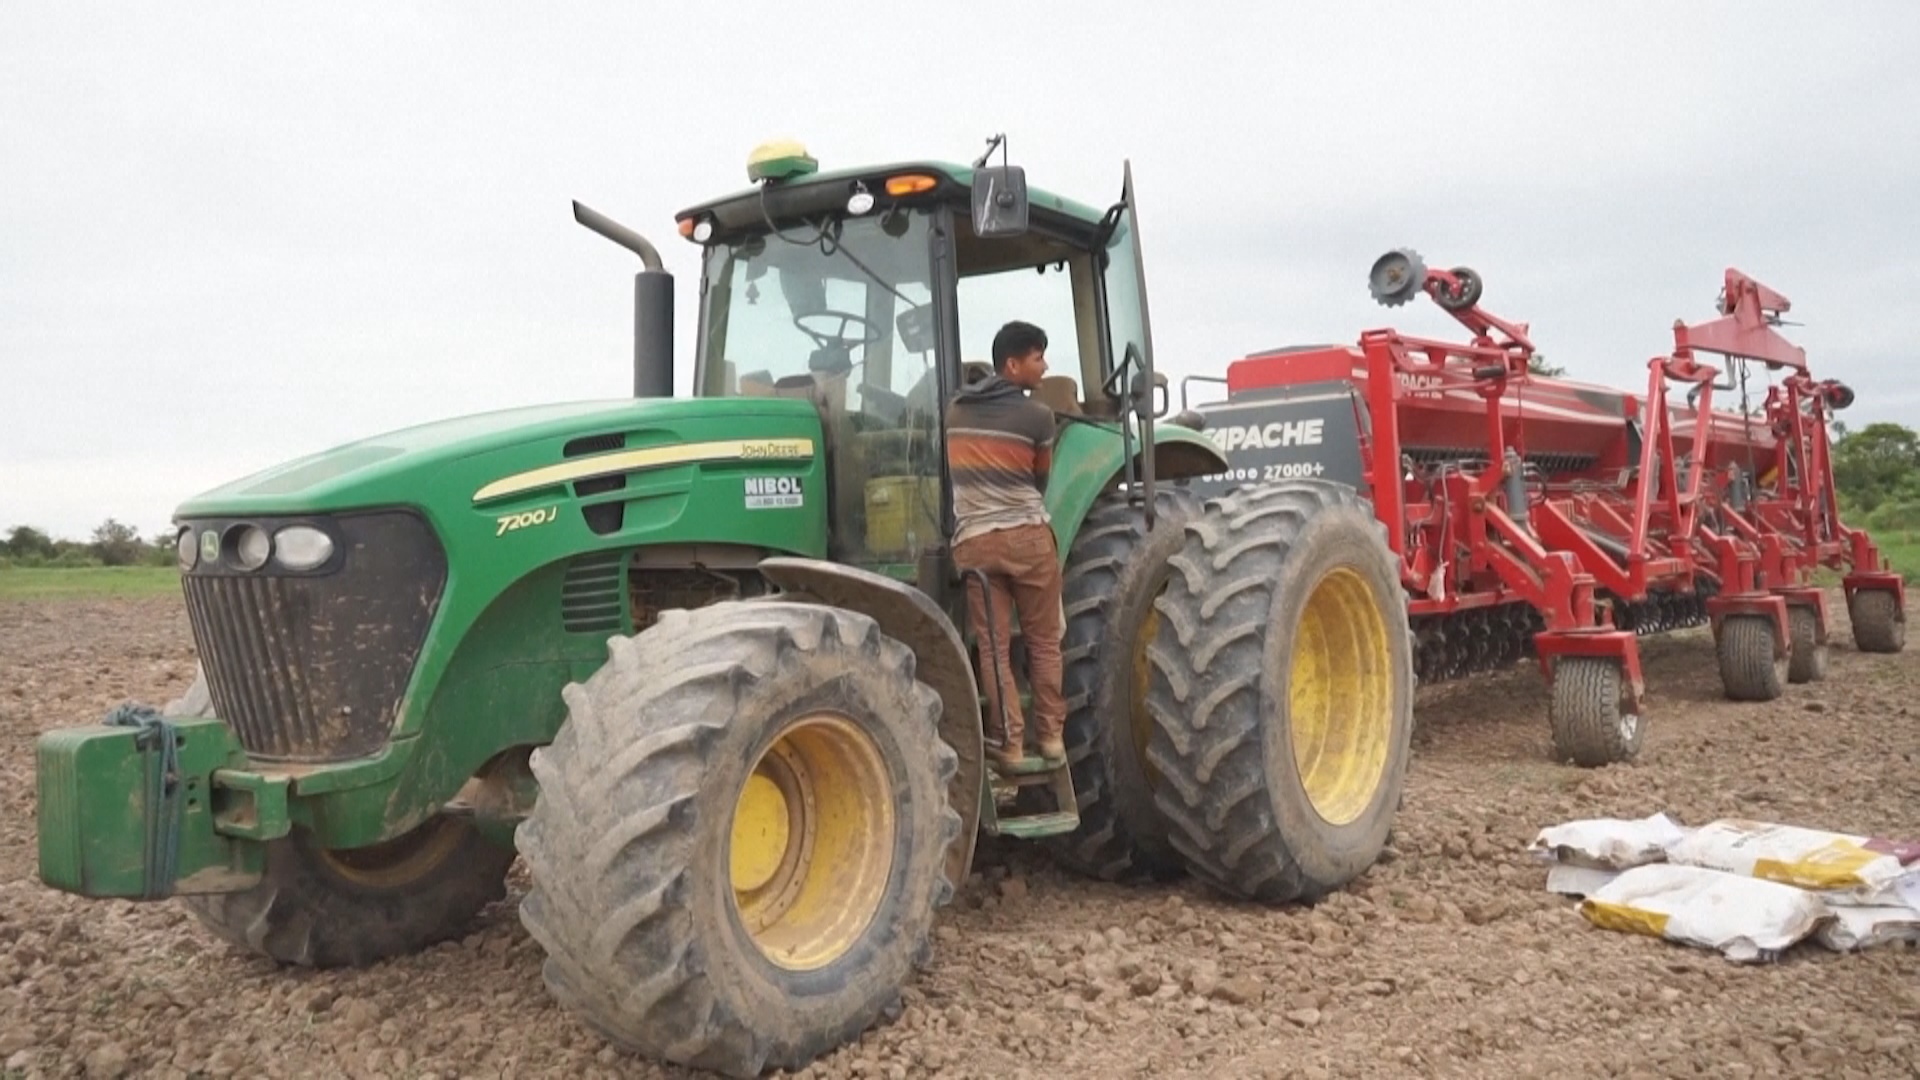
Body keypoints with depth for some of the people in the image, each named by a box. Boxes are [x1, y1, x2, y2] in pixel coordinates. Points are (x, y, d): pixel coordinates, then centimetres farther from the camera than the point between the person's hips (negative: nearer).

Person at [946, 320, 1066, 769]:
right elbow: (1040, 481, 10)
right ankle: (1051, 735, 14)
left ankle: (1008, 742, 6)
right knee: (1043, 642, 10)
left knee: (992, 648, 4)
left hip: (973, 542, 3)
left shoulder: (954, 412, 11)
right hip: (1029, 536, -3)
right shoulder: (1038, 416, -2)